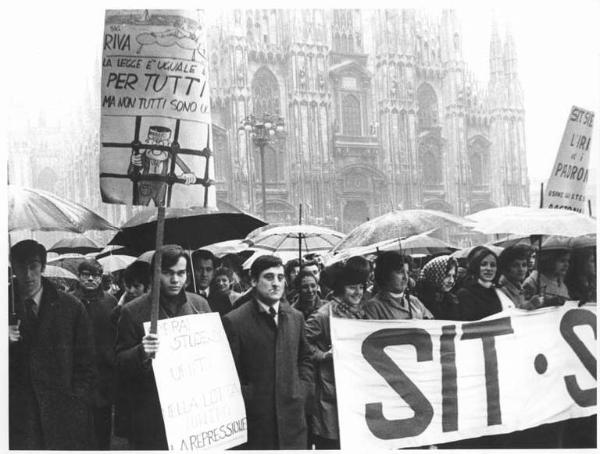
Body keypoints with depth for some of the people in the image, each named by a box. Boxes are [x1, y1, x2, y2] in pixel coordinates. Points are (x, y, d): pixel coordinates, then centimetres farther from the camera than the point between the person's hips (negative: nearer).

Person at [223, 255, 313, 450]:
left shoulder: (296, 317, 9)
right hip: (254, 421, -4)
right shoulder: (234, 321, -8)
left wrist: (301, 389, 6)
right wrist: (247, 398, -9)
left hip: (292, 417, 4)